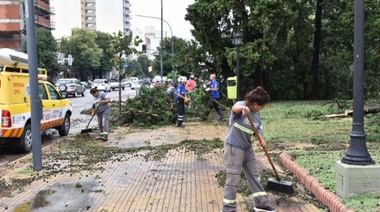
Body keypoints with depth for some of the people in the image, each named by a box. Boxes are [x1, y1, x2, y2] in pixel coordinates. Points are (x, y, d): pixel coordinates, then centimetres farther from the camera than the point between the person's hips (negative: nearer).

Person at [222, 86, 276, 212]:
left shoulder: (257, 114, 5)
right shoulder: (241, 104, -16)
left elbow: (258, 130, 4)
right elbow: (235, 108, -40)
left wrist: (261, 140, -18)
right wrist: (243, 108, -64)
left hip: (247, 147, 8)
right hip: (234, 147, -8)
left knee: (254, 176, 16)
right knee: (233, 180, -2)